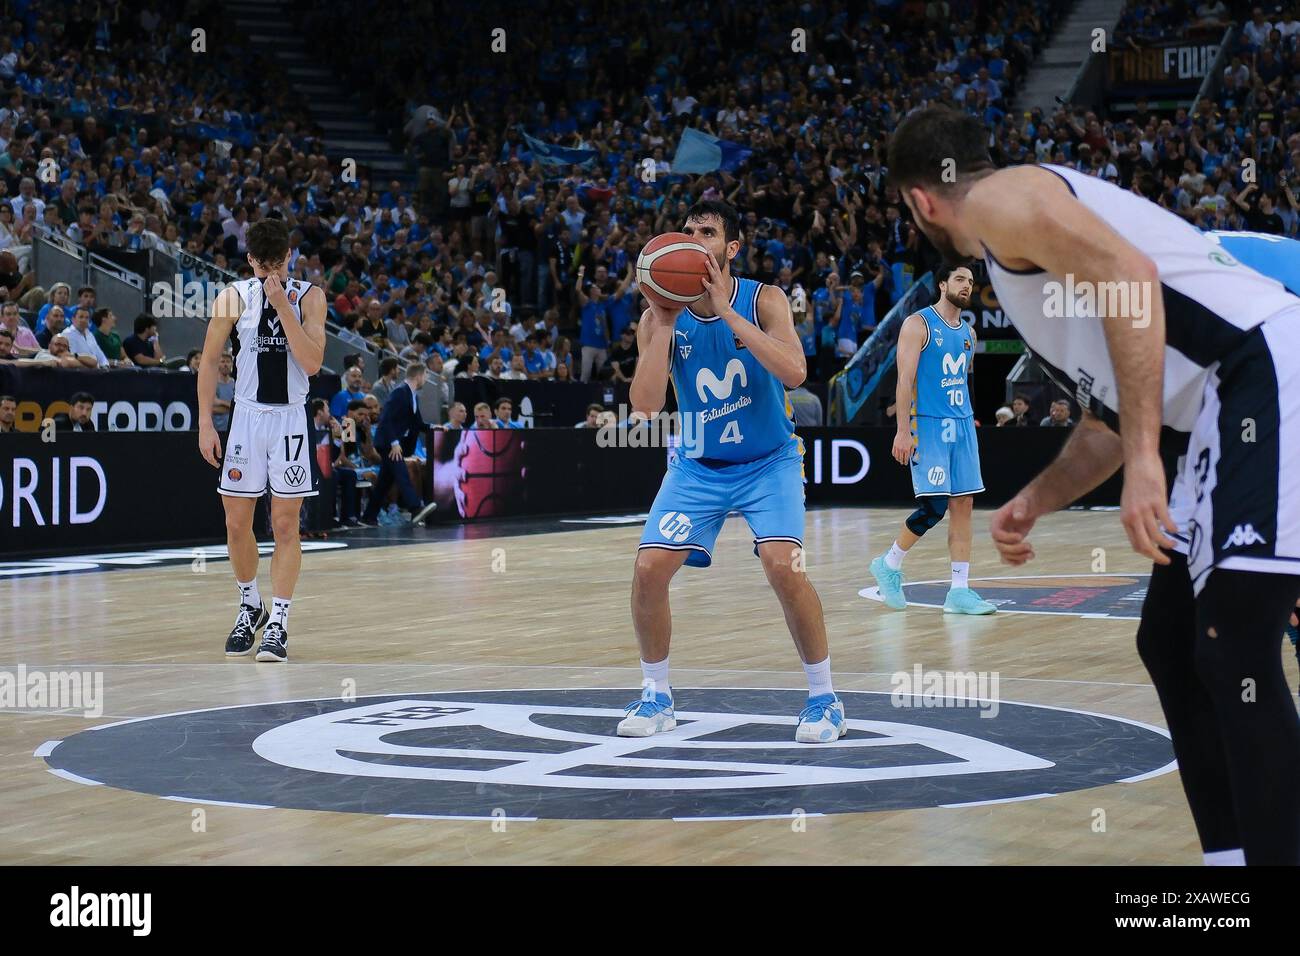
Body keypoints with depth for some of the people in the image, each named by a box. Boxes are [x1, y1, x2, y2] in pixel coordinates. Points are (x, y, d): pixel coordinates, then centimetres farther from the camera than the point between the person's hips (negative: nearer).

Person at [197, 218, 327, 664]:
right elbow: (209, 362, 4)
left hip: (291, 419, -1)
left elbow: (312, 363, -14)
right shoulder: (233, 297, -1)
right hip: (247, 415, 1)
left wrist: (282, 306, -19)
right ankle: (249, 605, 26)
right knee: (237, 523, 5)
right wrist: (205, 423, -1)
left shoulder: (308, 296, -3)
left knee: (285, 525, -2)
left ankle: (278, 622, 1)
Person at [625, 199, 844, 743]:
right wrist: (664, 323, -26)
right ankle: (657, 697, 10)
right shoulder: (660, 318, -9)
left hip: (768, 461, -3)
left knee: (783, 566, -23)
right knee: (649, 568, -10)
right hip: (698, 465, 3)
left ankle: (824, 698, -6)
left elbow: (794, 373, -31)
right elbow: (645, 406, -20)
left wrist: (725, 311, -32)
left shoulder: (764, 301, -14)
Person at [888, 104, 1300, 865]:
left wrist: (1144, 460, -23)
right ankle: (1233, 852, 19)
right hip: (1236, 402, 10)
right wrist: (1036, 501, 29)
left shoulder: (1000, 199, -2)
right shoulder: (1023, 256, 28)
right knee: (1171, 642, 14)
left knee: (1234, 652, -13)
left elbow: (1132, 274, -20)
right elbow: (1110, 417, 33)